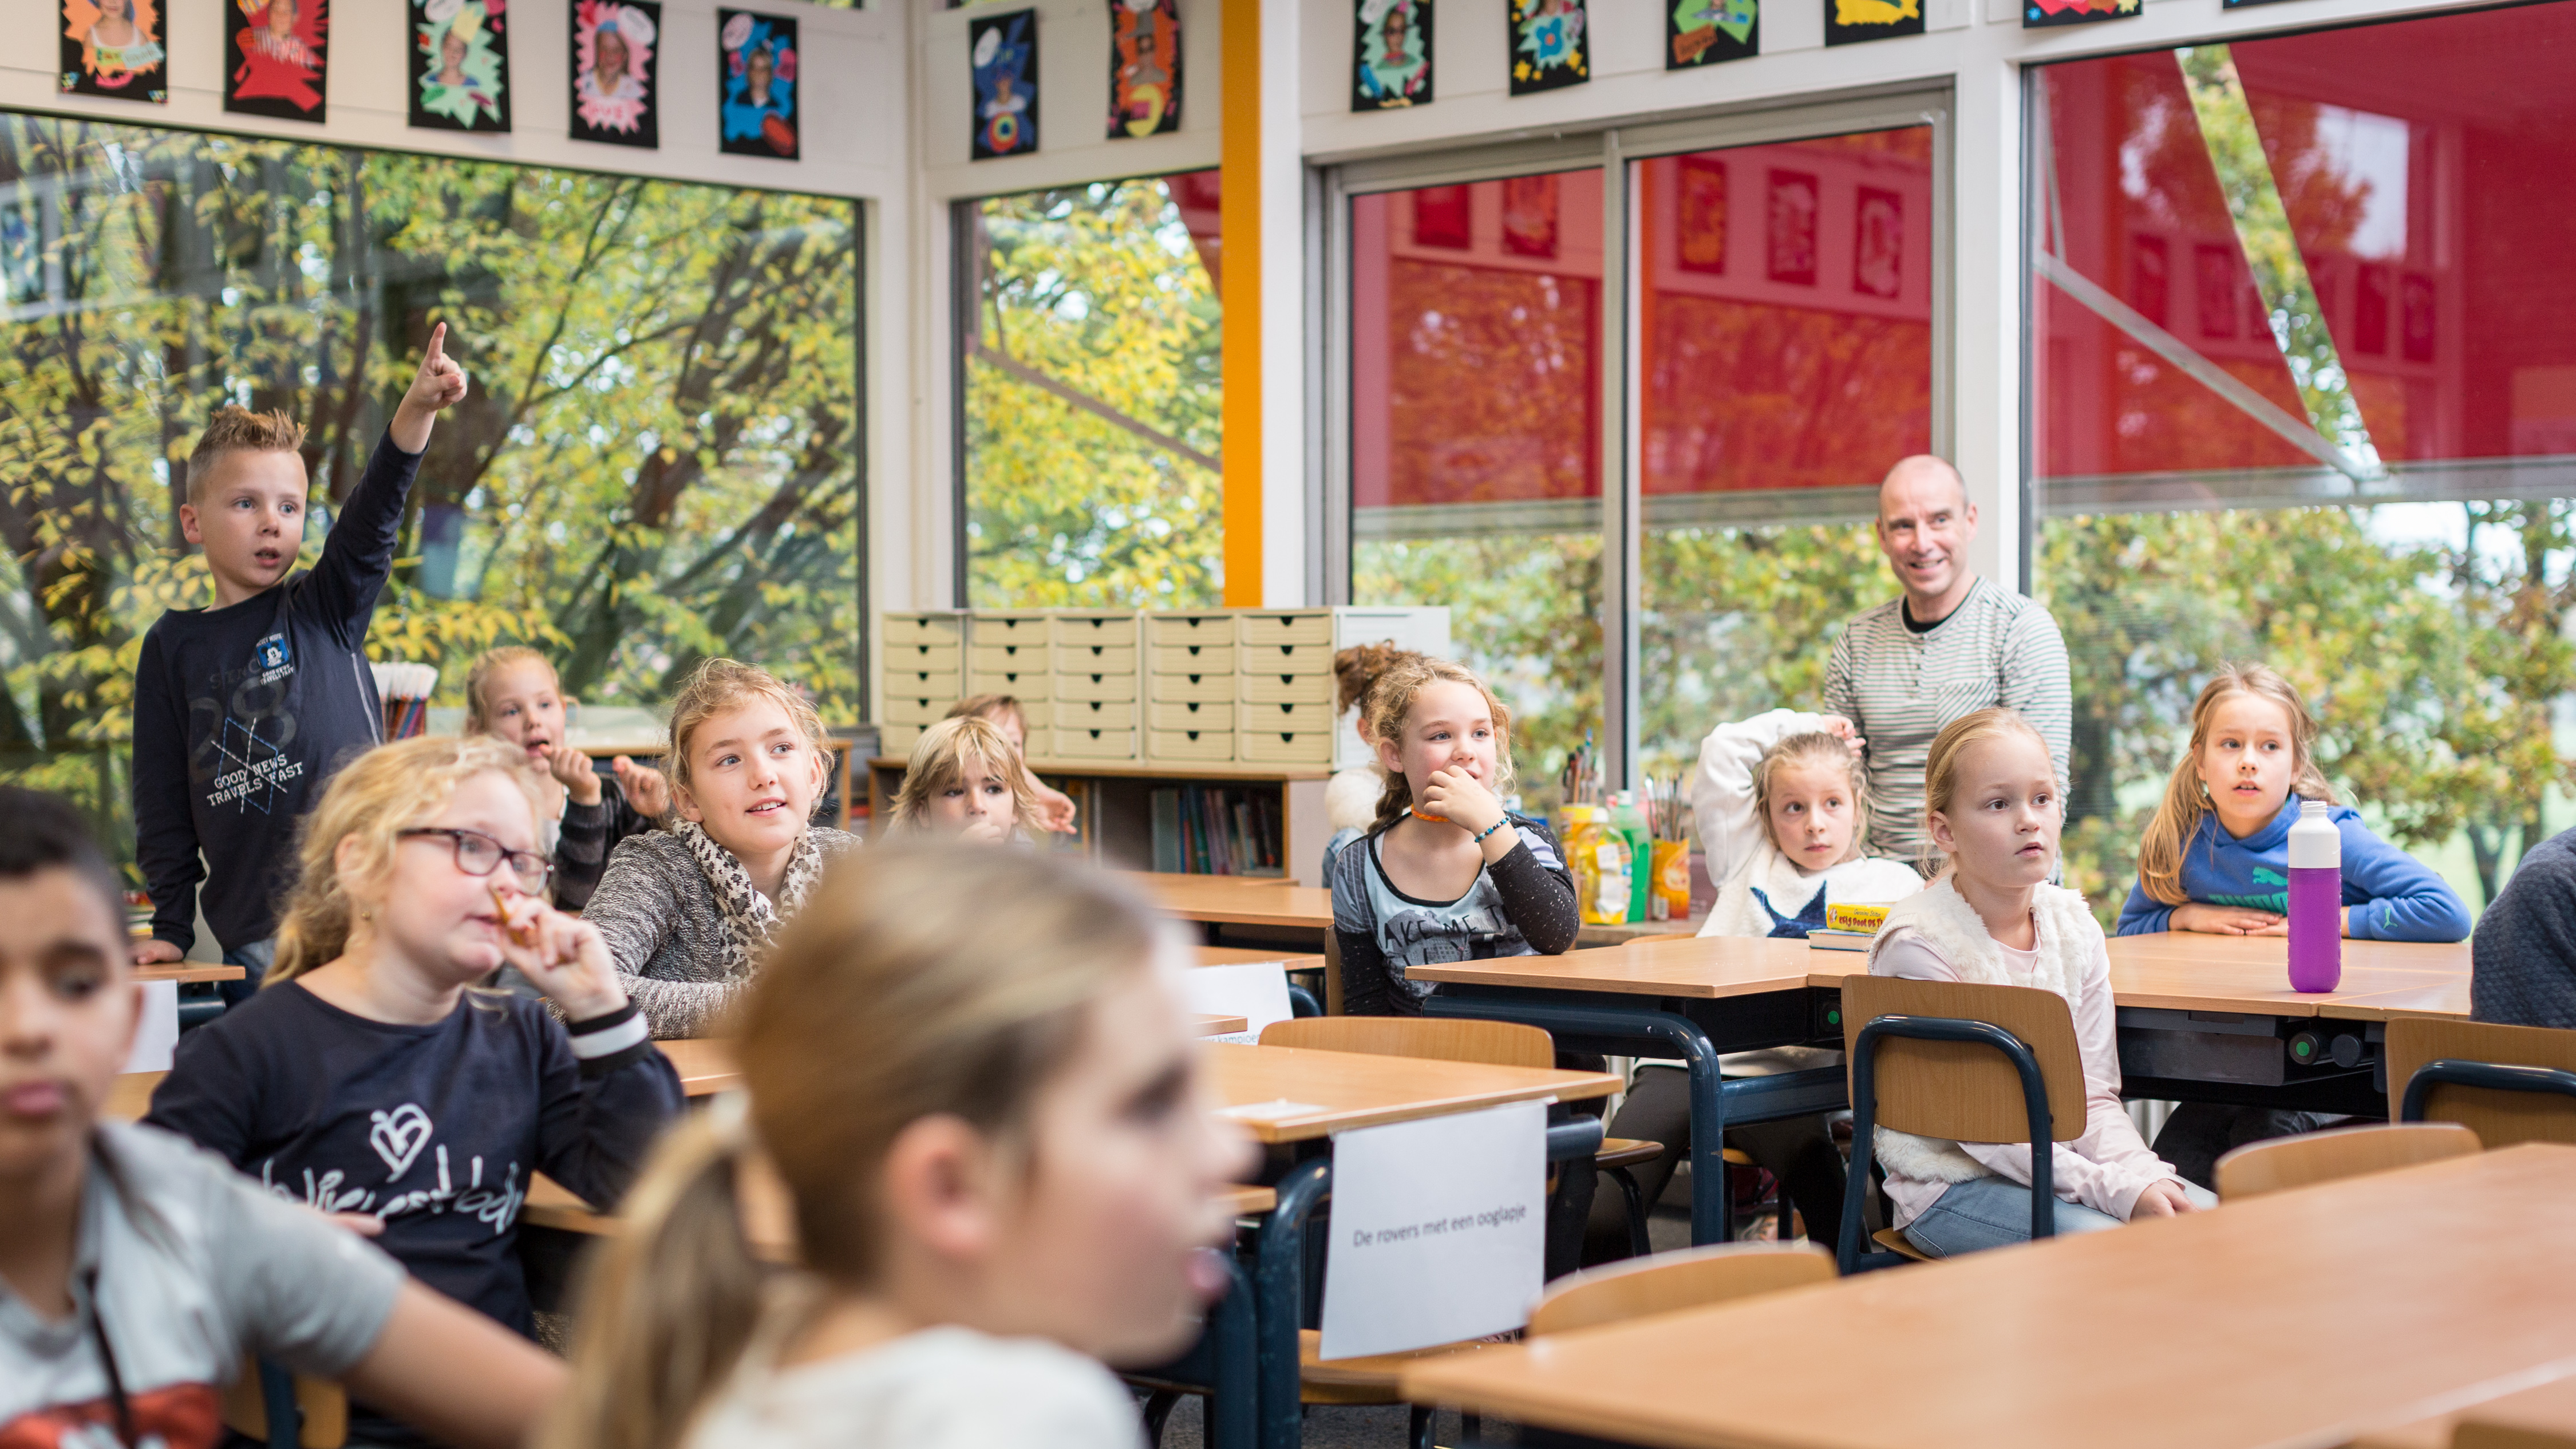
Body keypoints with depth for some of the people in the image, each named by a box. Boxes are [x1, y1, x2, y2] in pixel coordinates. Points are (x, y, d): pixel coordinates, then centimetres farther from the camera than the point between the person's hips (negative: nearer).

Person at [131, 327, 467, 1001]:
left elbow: (372, 518, -13)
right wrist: (170, 925, 8)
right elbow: (164, 800, 12)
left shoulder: (326, 608, 6)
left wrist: (417, 410, -29)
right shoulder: (174, 646, 9)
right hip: (252, 939, 2)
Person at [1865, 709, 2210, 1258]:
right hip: (1952, 1185, -7)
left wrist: (2144, 1175, -16)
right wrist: (2116, 1190, -25)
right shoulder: (1916, 942, -16)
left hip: (2062, 1159, 7)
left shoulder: (2074, 927, 4)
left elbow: (2095, 1095, 5)